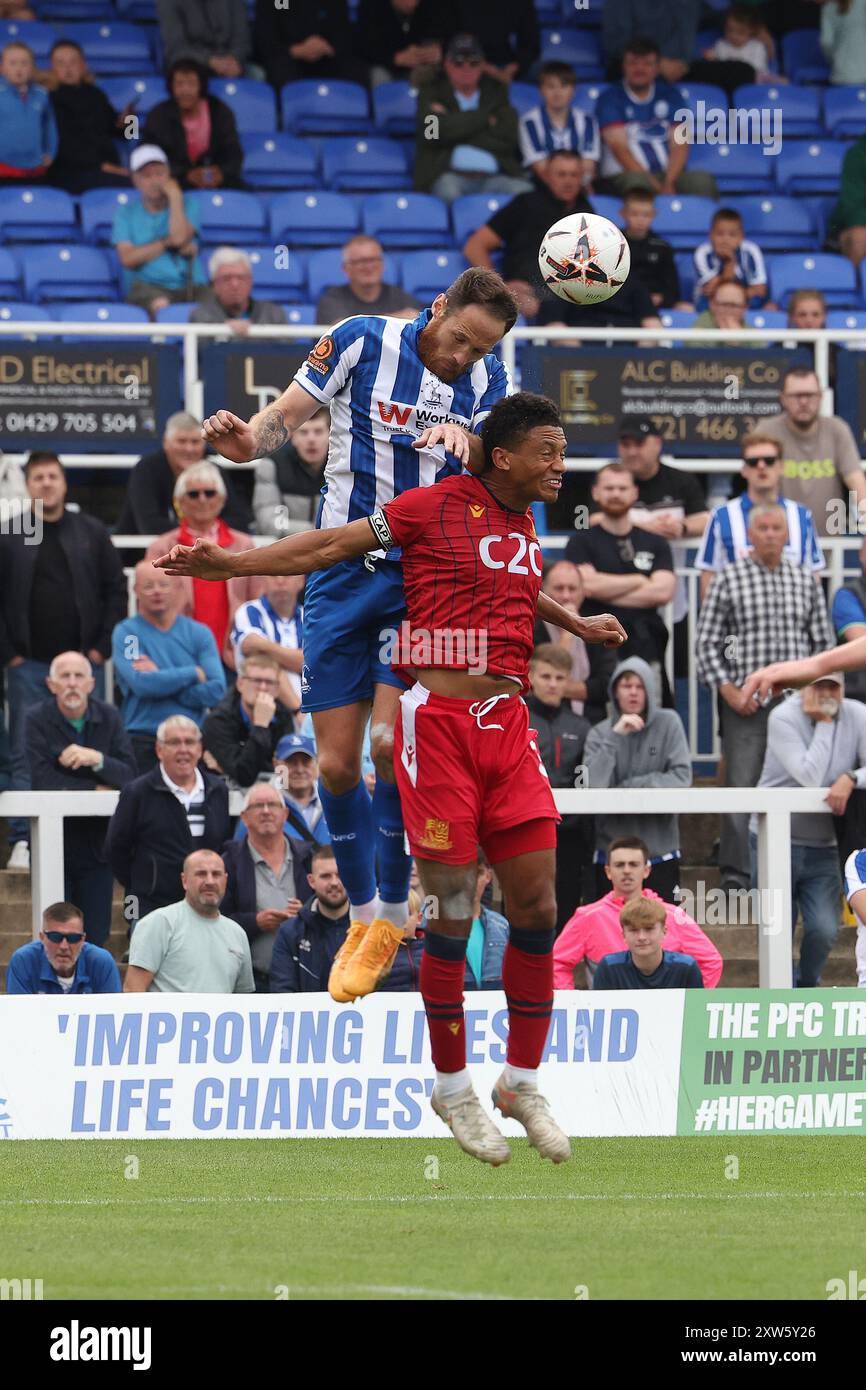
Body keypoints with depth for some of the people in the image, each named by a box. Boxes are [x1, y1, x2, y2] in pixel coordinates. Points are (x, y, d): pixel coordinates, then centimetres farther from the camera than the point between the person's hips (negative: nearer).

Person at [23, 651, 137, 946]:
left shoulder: (109, 717, 2)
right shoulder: (37, 720, -6)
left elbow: (128, 775, -5)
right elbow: (41, 781, -17)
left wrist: (97, 759, -24)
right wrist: (96, 789, -13)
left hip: (96, 844, 2)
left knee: (95, 939, 1)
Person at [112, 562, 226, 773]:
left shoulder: (199, 633, 9)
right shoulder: (126, 633, 3)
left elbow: (216, 690, -3)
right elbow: (141, 684, -13)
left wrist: (161, 679, -8)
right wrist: (194, 674, -6)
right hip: (143, 744, -2)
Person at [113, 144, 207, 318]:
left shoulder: (186, 205, 15)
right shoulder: (126, 213, 14)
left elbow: (180, 238, -6)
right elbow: (128, 258, 0)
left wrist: (175, 198, 2)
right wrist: (167, 243, -2)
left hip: (190, 285, 1)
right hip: (148, 286, -1)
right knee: (160, 305, -38)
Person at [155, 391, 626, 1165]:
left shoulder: (525, 526, 15)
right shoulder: (439, 506, -4)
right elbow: (333, 546, -1)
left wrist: (583, 628, 46)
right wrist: (230, 564, -6)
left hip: (508, 725, 6)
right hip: (440, 720, -6)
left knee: (537, 906, 1)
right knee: (452, 913, -3)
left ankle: (523, 1083, 14)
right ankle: (452, 1086, 11)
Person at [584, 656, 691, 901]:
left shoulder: (668, 723, 2)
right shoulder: (599, 733, 2)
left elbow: (682, 778, -8)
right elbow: (593, 784, -12)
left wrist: (629, 786, -10)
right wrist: (614, 736, -17)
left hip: (661, 852, -1)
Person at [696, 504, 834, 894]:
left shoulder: (806, 580, 10)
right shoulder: (728, 579, 1)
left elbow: (823, 642, 14)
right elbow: (706, 642, 1)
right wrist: (729, 690, -8)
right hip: (746, 703, -3)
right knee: (741, 788, -6)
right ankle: (735, 876, -2)